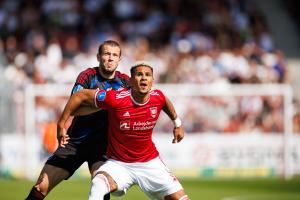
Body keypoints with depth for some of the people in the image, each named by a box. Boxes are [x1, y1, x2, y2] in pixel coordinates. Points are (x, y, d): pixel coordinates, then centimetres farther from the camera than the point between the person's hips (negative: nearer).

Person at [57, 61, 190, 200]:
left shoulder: (158, 97, -10)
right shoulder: (115, 99, -23)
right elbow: (80, 96, -12)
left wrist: (177, 123, 29)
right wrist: (61, 124, -8)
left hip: (150, 163, 4)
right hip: (119, 164, -4)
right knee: (97, 185, -33)